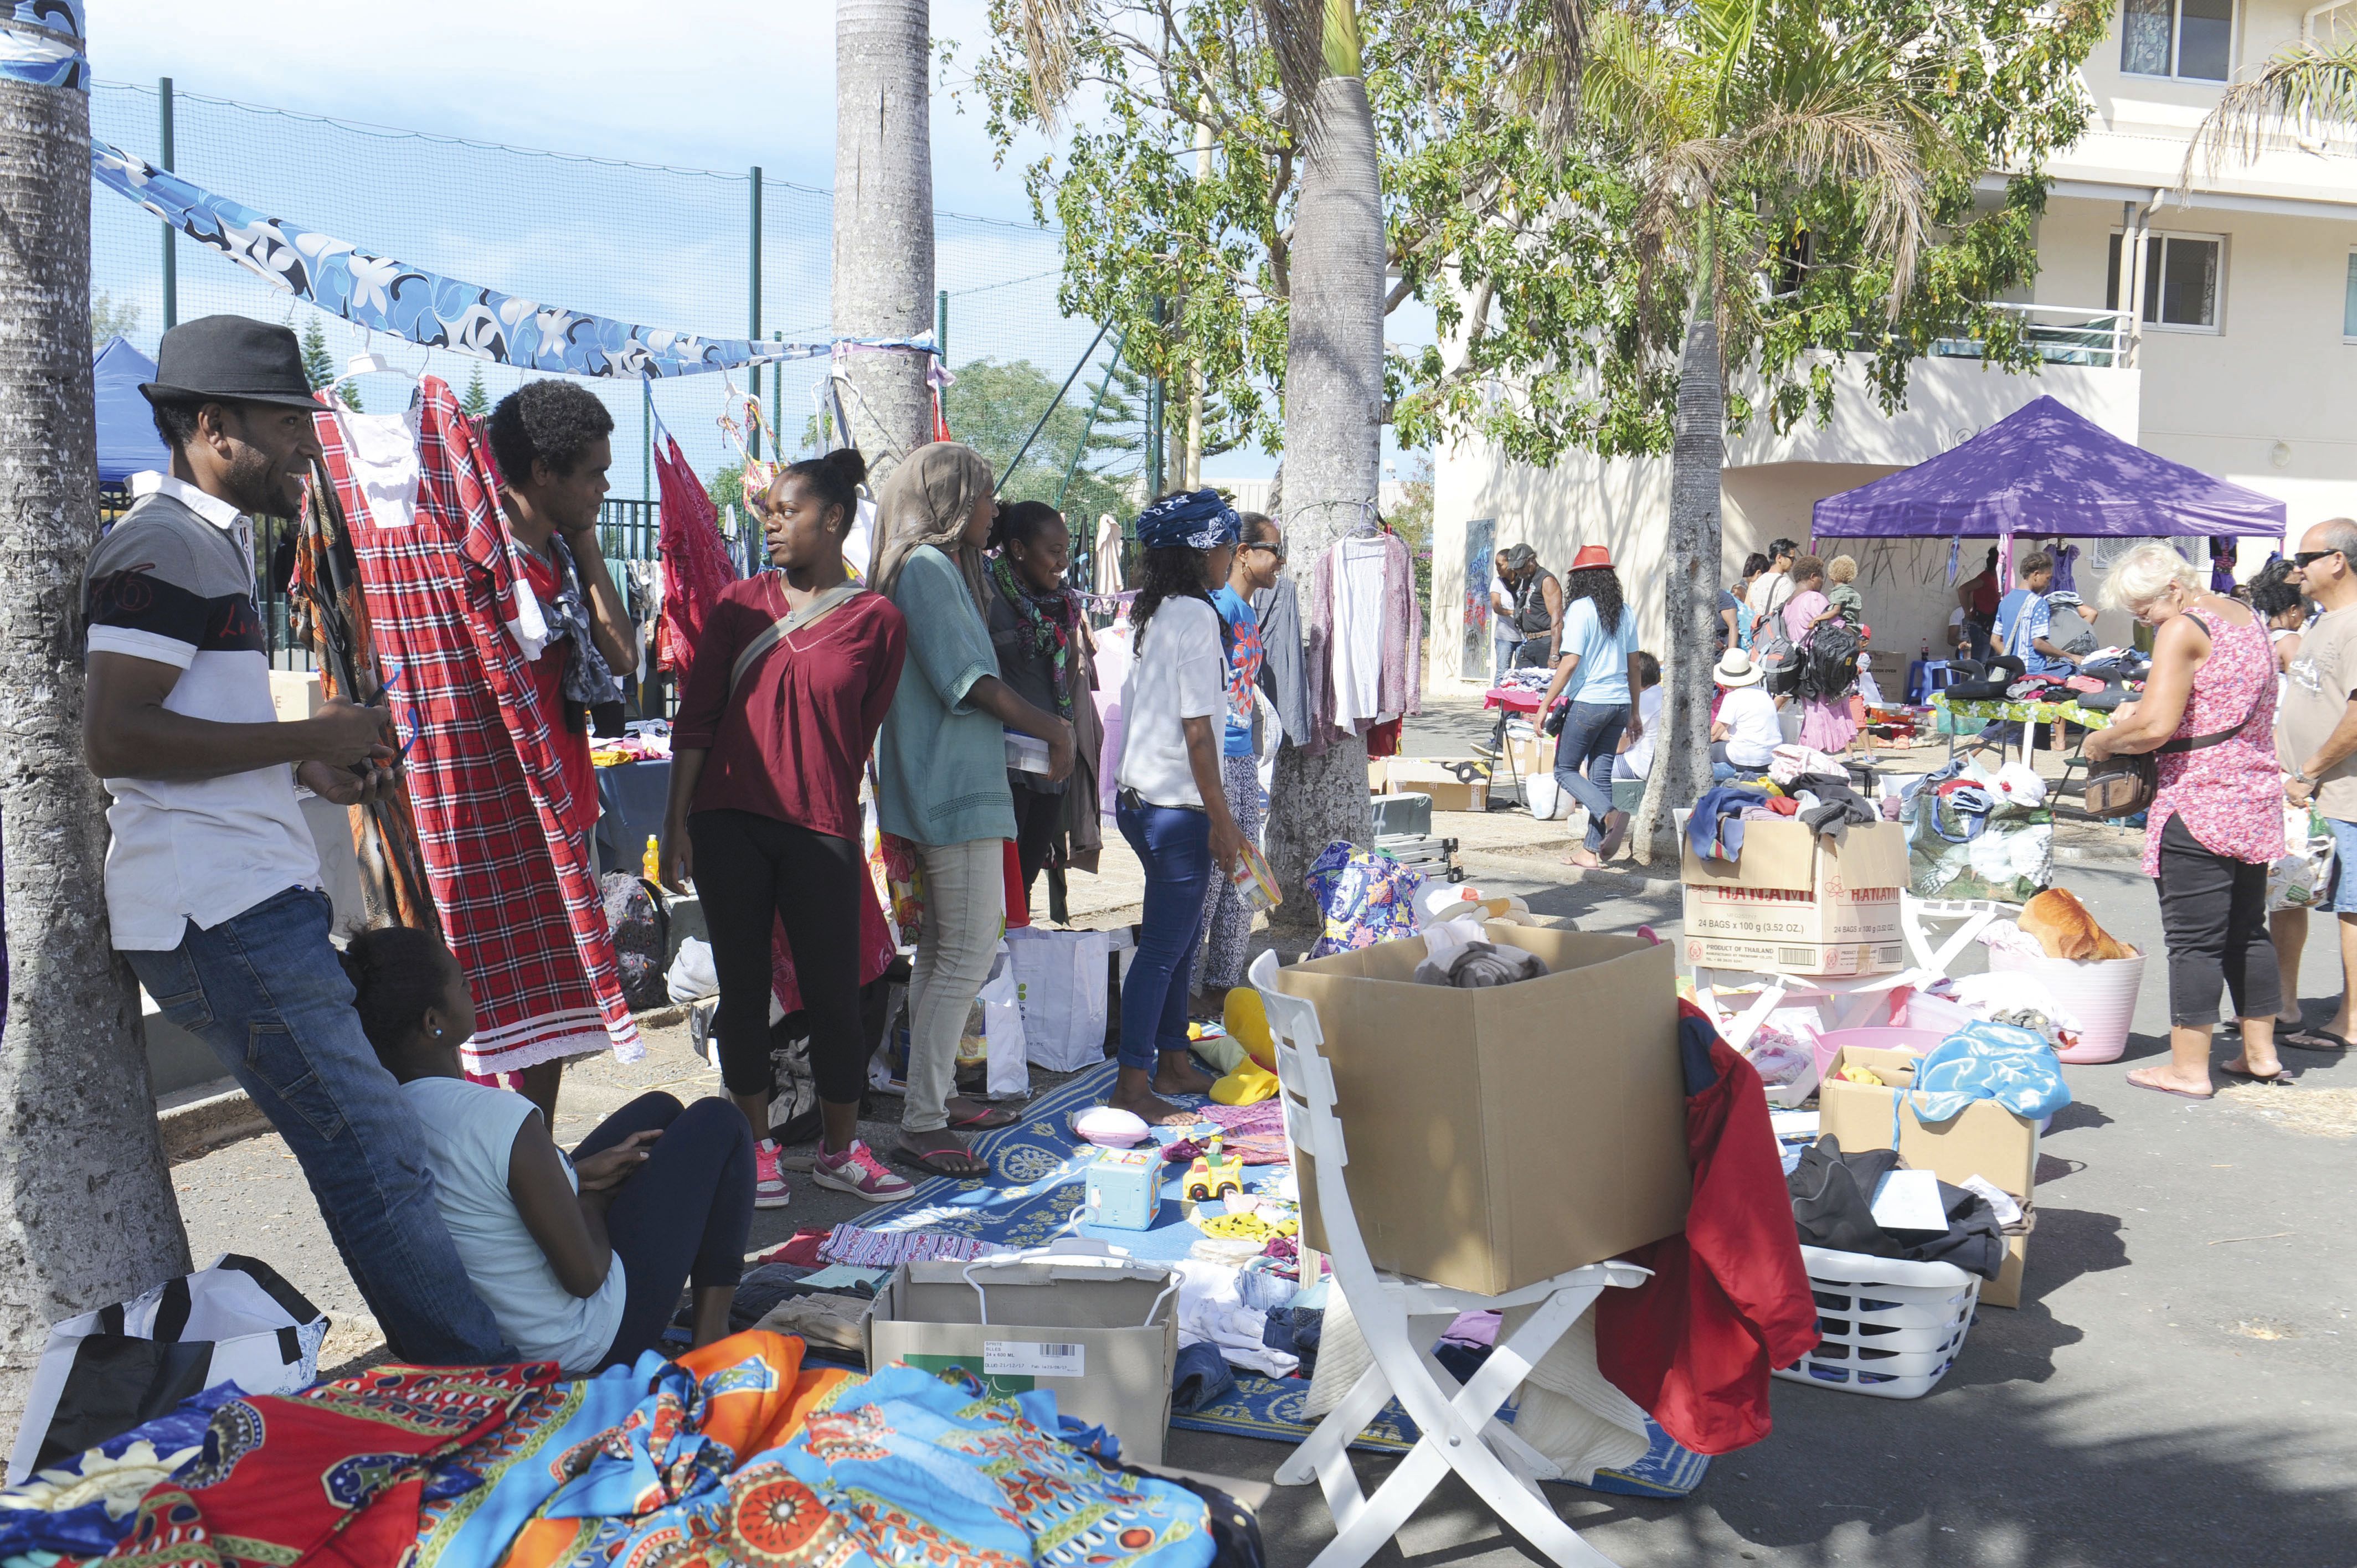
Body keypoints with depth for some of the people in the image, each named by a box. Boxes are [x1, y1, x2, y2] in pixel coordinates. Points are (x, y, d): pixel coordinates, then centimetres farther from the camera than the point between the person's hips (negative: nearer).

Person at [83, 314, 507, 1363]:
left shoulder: (217, 539, 21)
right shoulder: (166, 545, -12)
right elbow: (112, 736, -21)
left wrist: (306, 767, 13)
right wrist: (306, 737, -16)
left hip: (258, 902, 11)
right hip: (220, 917, -11)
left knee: (376, 1151, 12)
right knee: (378, 1158, -9)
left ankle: (460, 1379, 19)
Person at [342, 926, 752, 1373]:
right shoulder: (500, 1118, -33)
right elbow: (585, 1276, -25)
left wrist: (576, 1172, 2)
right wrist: (590, 1200, -6)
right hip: (585, 1348, -8)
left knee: (660, 1111, 19)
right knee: (718, 1123, 4)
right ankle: (712, 1333, 11)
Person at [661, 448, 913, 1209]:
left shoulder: (877, 620, 1)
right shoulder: (740, 604, 5)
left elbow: (861, 733, 9)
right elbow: (695, 718, 5)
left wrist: (825, 802, 10)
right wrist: (677, 823, -1)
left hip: (820, 830, -1)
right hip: (728, 823, 1)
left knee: (833, 993, 2)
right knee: (743, 987, 8)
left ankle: (840, 1149, 18)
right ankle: (756, 1146, 20)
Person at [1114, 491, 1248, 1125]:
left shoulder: (1153, 613, 13)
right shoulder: (1196, 615, -14)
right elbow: (1197, 730, -18)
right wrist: (1223, 820, -13)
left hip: (1143, 795, 10)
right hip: (1177, 805, -10)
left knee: (1181, 938, 17)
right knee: (1163, 947, -4)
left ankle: (1173, 1064, 26)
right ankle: (1133, 1086, 1)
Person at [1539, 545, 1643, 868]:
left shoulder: (1581, 609, -9)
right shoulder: (1625, 613, 10)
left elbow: (1571, 662, -14)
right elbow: (1633, 666, 14)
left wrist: (1545, 705, -8)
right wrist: (1634, 713, 22)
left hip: (1589, 701, -6)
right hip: (1619, 703, 6)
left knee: (1566, 770, 5)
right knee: (1601, 774, 10)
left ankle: (1610, 816, -18)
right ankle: (1593, 850, 10)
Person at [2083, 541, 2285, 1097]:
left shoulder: (2182, 630, -14)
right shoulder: (2247, 619, 14)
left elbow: (2157, 727, -22)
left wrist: (2103, 740, -5)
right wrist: (2145, 706, 17)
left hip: (2199, 804, -9)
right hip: (2258, 799, 9)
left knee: (2193, 938, -3)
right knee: (2248, 930, 17)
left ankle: (2189, 1068, 2)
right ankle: (2261, 1051, 25)